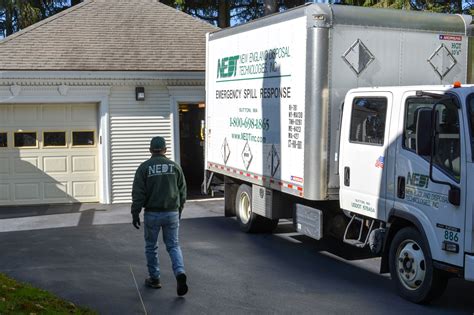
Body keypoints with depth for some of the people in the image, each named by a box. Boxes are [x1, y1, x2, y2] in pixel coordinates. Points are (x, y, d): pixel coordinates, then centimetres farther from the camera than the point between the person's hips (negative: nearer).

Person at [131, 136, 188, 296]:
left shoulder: (144, 168, -5)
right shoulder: (175, 166, 3)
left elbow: (138, 193, -9)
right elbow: (182, 191, 7)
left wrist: (135, 214, -3)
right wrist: (179, 210, 20)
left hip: (152, 214, -2)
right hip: (172, 213, 2)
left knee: (151, 246, 15)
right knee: (173, 245, 10)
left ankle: (154, 279, 21)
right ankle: (180, 273, -13)